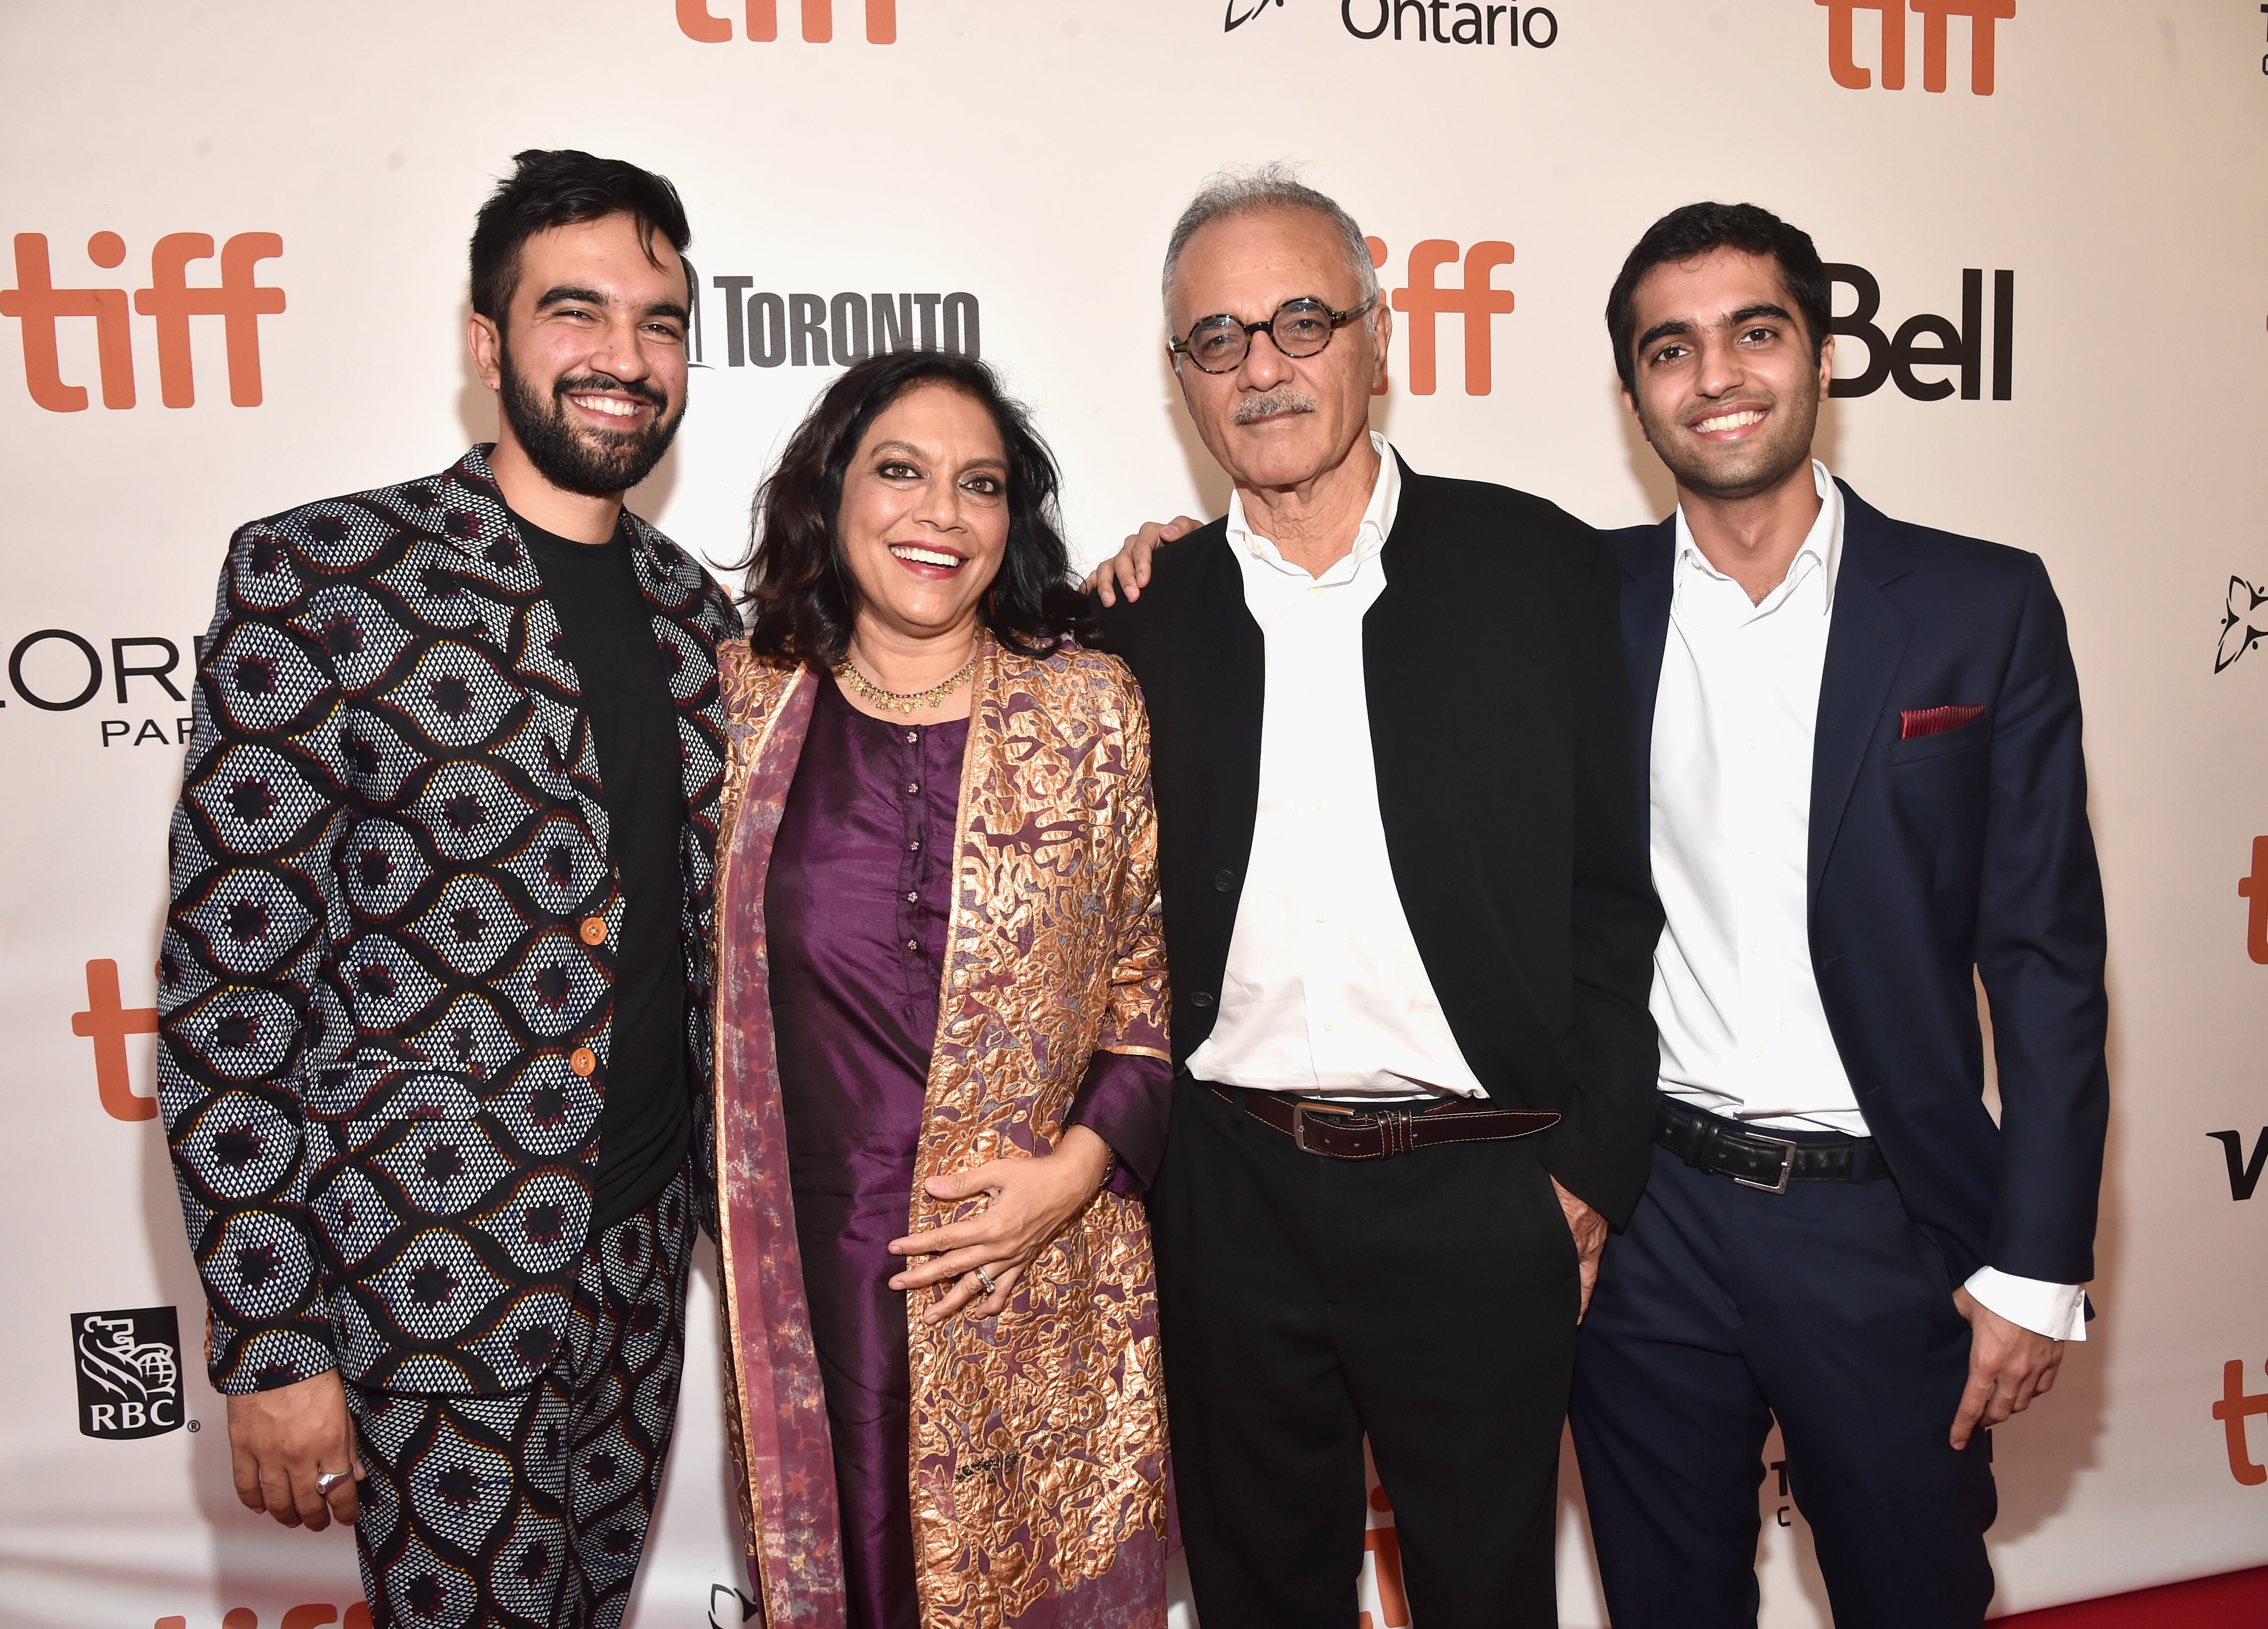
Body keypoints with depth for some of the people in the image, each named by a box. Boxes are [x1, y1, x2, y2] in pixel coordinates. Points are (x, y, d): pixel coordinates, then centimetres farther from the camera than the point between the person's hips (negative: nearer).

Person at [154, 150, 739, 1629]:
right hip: (434, 1277, -5)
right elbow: (226, 990, -14)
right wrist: (271, 1344, -14)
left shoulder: (693, 606, 5)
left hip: (646, 1244, 6)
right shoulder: (316, 581, -13)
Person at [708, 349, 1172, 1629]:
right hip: (812, 1284, 1)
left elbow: (1158, 984, 1)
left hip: (1046, 1293, 0)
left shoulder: (1093, 707, -2)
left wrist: (1081, 1165, -11)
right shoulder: (747, 703, 1)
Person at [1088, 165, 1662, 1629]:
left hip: (1483, 1201, -1)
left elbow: (1619, 893, -1)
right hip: (1232, 1197, 2)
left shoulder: (1543, 568, -1)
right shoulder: (1147, 613, 4)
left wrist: (1592, 1171, -5)